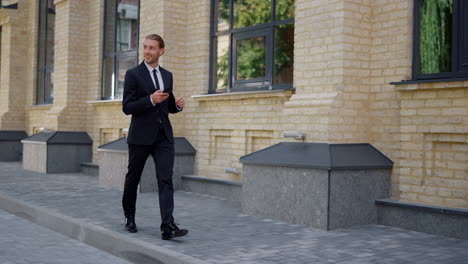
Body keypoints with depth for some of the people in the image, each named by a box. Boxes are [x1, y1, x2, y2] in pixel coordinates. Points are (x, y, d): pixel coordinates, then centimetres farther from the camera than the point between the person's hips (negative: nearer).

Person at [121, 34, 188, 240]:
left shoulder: (167, 75, 13)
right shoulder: (133, 74, -2)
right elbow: (127, 107, -9)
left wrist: (177, 105, -1)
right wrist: (150, 99, -22)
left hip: (163, 136, 3)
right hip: (140, 136, -3)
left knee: (166, 180, -9)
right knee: (133, 178, 11)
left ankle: (168, 227, -16)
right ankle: (129, 218, 32)